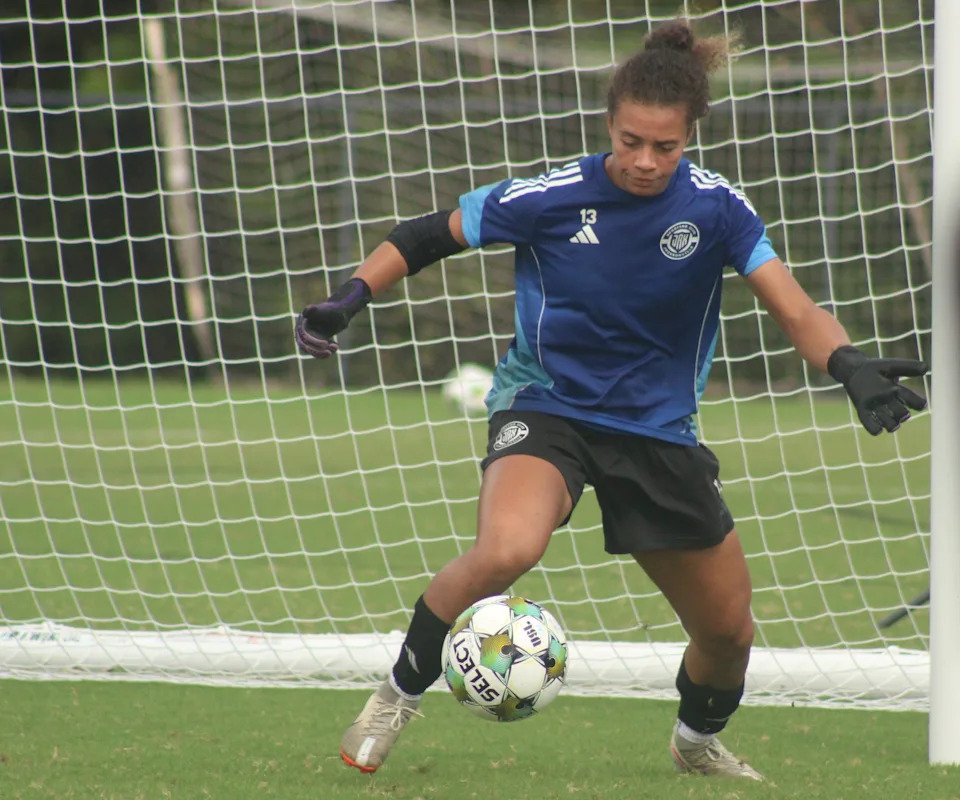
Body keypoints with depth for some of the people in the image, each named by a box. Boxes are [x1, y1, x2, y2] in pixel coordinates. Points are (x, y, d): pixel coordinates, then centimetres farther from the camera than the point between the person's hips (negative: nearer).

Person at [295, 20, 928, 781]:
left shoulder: (716, 208, -11)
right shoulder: (551, 198, -15)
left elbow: (794, 308, -20)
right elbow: (430, 235, -2)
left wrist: (849, 363, -40)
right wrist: (351, 297, -16)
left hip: (659, 431, 3)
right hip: (546, 405, -3)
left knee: (729, 631, 9)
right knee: (505, 551, -35)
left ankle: (699, 740, 45)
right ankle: (398, 695, -12)